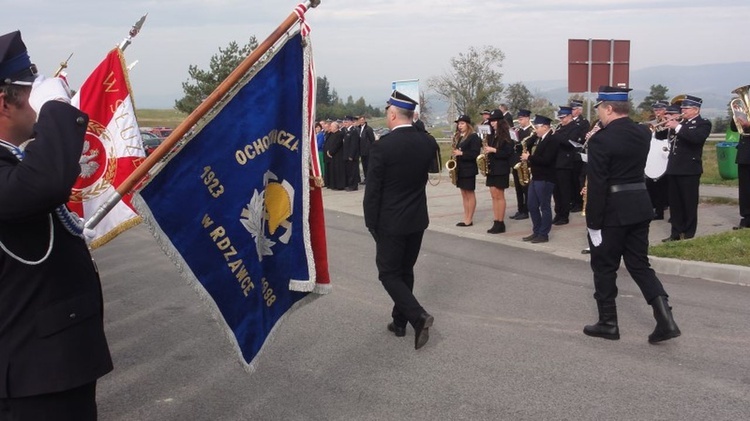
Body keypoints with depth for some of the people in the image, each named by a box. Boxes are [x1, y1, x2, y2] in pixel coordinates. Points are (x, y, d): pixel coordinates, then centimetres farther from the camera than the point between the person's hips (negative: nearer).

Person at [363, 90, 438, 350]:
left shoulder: (382, 146, -18)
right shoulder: (428, 142, -3)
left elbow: (372, 190, -15)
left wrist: (371, 223, -3)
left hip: (391, 222, -6)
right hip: (418, 219, 6)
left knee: (389, 273, 5)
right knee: (405, 271, 18)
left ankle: (418, 316, -10)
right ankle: (399, 321, 27)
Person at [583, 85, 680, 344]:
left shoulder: (601, 140, -17)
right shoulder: (643, 134, 6)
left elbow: (597, 185, -19)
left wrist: (593, 222, -14)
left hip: (612, 210, -7)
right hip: (640, 205, 7)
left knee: (604, 267, 8)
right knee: (639, 265, 13)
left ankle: (608, 323, 16)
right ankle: (665, 319, 2)